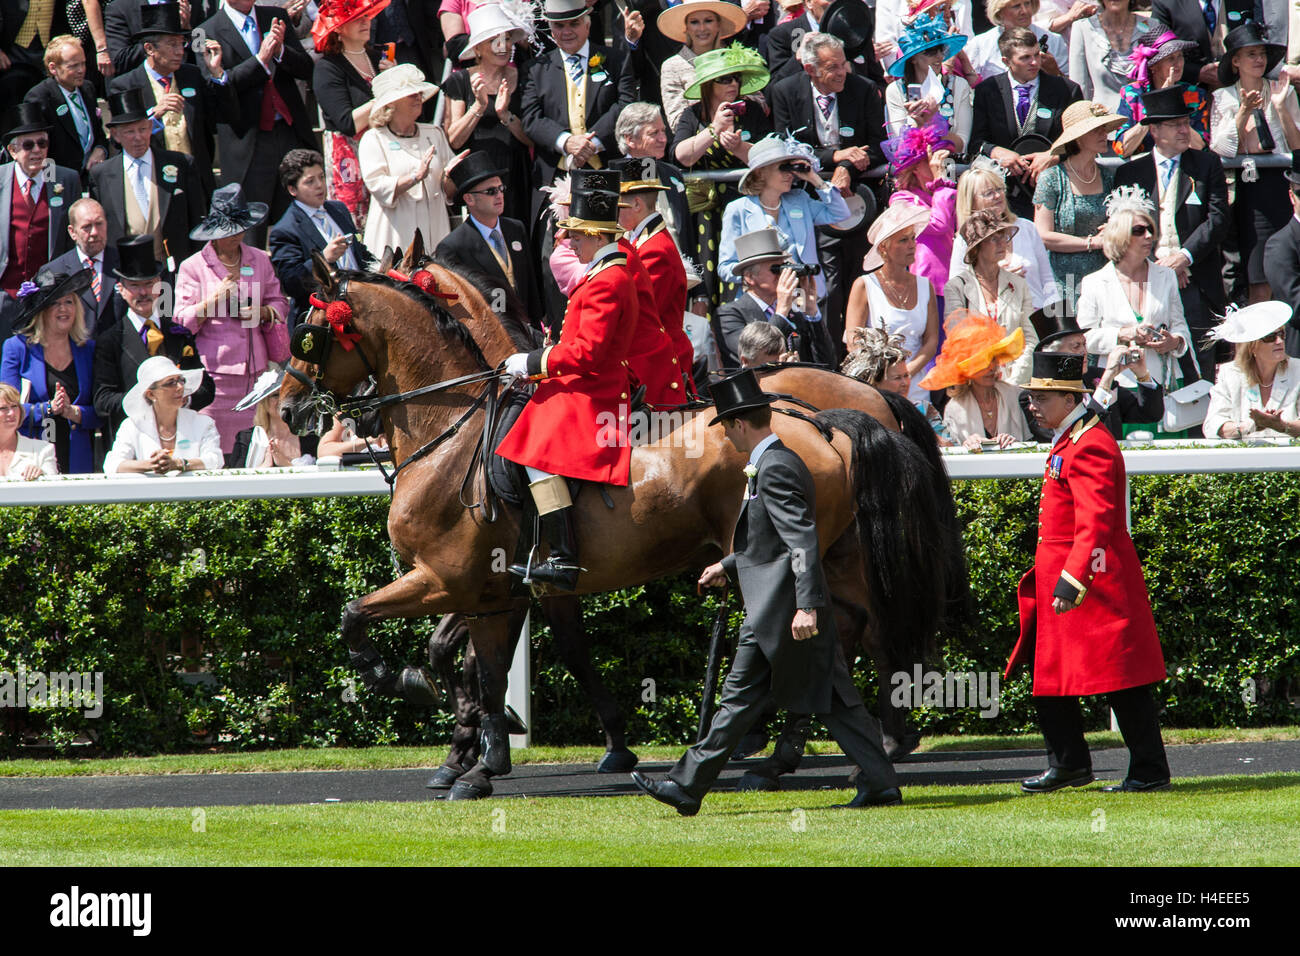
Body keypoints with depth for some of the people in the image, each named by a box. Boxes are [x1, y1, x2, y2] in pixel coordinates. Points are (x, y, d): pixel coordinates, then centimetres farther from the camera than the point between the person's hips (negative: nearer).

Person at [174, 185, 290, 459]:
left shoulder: (260, 261, 14)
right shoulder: (193, 267, 4)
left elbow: (279, 303, 18)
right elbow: (182, 322, -1)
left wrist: (261, 312, -3)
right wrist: (213, 301, -15)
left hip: (256, 373, 3)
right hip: (214, 374, -3)